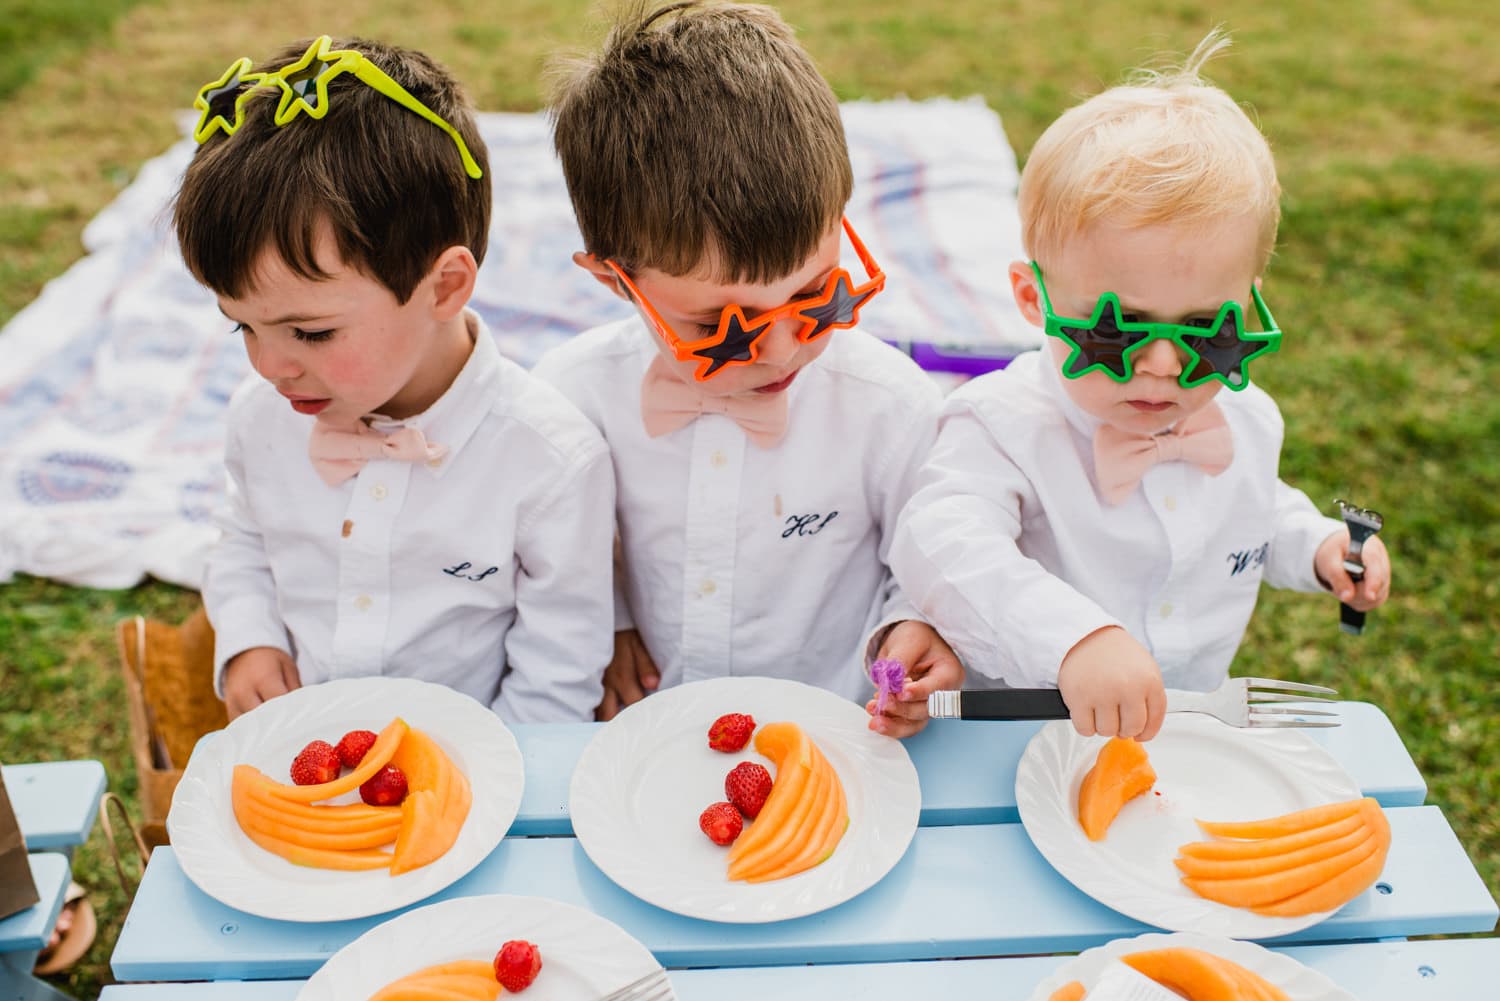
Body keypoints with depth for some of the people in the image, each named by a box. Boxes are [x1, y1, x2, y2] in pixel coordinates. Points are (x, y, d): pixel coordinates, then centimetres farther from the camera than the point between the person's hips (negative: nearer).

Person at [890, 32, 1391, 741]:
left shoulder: (1245, 420, 1)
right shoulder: (1006, 428, -20)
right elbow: (943, 544, -38)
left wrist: (1315, 547, 5)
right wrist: (1073, 636, -50)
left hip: (1198, 723, 6)